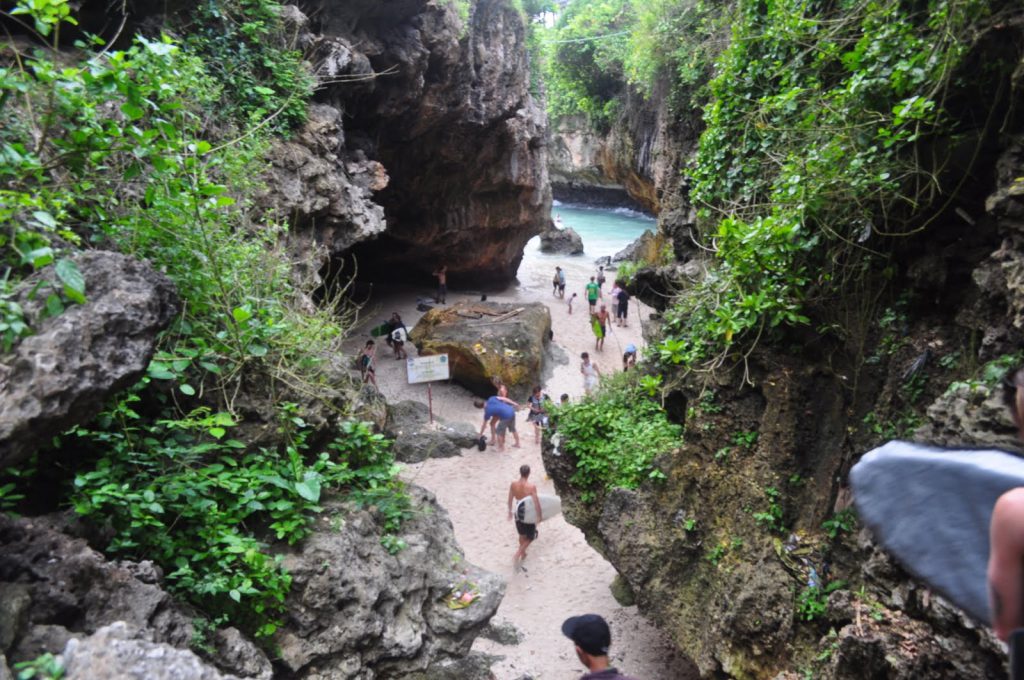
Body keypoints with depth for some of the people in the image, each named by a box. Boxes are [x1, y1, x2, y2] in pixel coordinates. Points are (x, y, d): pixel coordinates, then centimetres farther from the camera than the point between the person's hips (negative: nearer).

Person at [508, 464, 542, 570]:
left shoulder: (513, 484, -11)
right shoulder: (531, 486, -25)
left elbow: (510, 500, 1)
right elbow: (536, 502, -21)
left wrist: (510, 511, 17)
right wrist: (540, 515, -8)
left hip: (518, 514, 4)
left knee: (522, 535, 25)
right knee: (530, 537, 14)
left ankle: (523, 554, 43)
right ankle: (517, 555, 1)